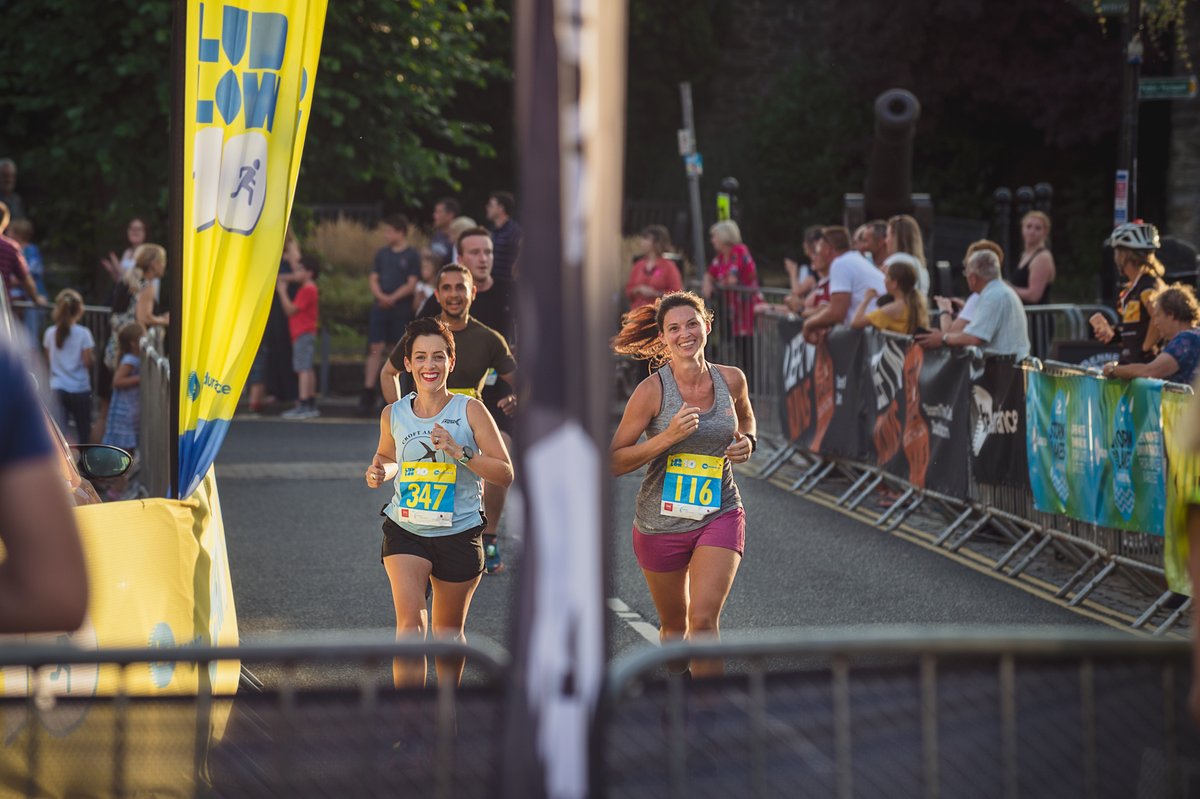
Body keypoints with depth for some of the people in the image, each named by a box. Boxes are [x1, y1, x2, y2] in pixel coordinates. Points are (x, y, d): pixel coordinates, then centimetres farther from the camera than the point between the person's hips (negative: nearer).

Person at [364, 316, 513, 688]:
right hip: (405, 530, 1)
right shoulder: (393, 415, 2)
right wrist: (380, 472, 0)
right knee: (410, 623, -18)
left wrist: (459, 452, -21)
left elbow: (505, 474, -9)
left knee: (449, 630, 14)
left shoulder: (470, 411, -7)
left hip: (458, 534, -1)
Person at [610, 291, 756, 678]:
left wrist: (746, 442, -1)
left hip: (720, 516, 1)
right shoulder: (652, 390, -13)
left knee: (704, 620, -18)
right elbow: (615, 461, -12)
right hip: (661, 522, -1)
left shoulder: (731, 380, -3)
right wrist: (668, 436, -24)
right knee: (675, 626, 16)